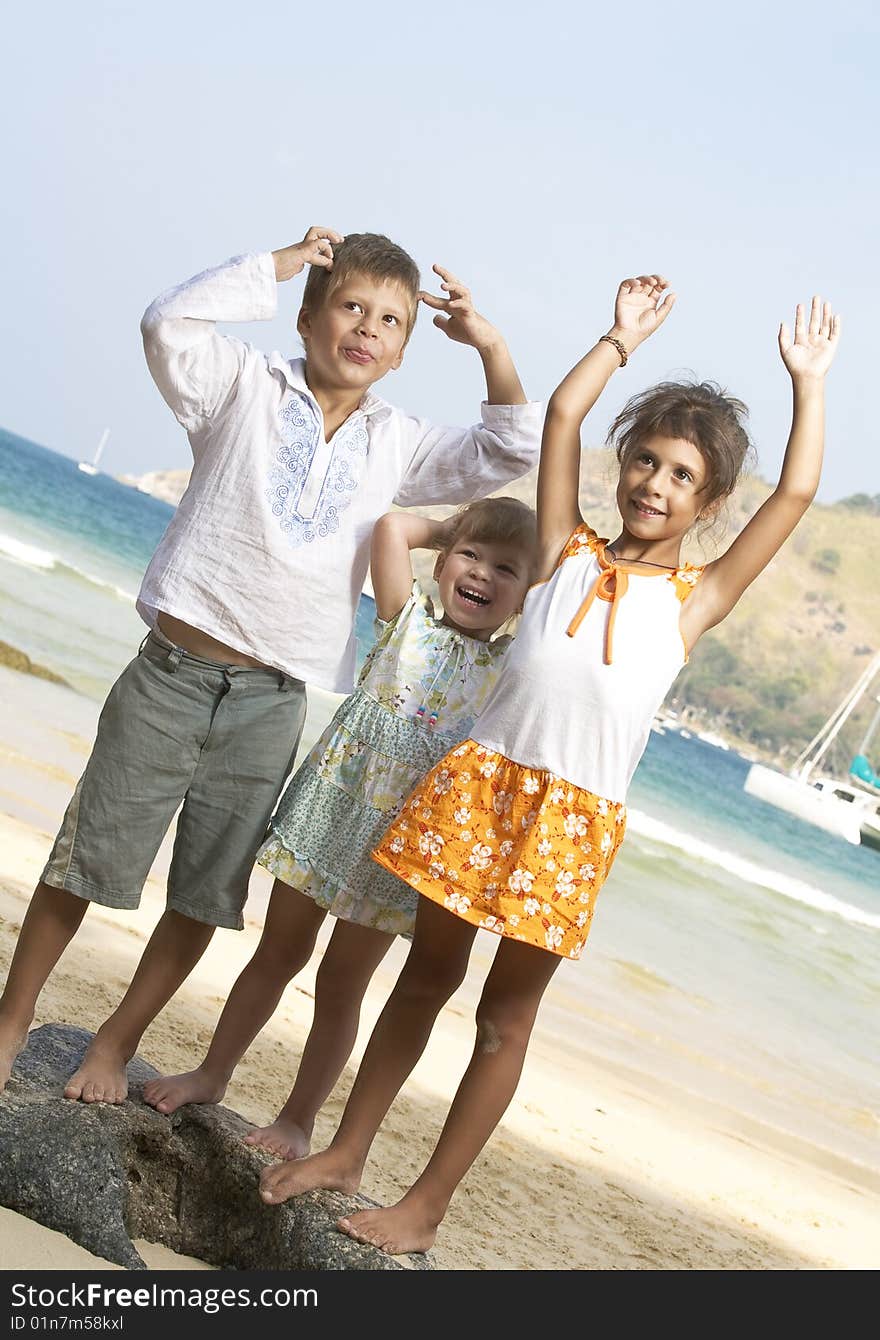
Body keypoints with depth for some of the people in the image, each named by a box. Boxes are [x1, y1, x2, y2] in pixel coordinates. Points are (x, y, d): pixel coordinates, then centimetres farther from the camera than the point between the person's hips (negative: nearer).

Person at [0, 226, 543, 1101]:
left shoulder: (397, 447, 10)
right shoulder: (246, 386, 1)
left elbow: (515, 452, 9)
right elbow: (169, 323, -17)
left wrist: (489, 347, -1)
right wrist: (284, 263, -11)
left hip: (273, 701, 3)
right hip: (173, 668, -3)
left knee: (209, 894, 9)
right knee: (87, 860, 5)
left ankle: (116, 1042, 26)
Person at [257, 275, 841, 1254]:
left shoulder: (696, 596, 6)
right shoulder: (564, 551, 9)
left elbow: (796, 493, 4)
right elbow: (562, 415, 6)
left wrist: (808, 380, 9)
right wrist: (623, 337, 15)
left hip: (575, 820, -1)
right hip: (480, 782, 1)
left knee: (506, 1015, 7)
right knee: (426, 976, 13)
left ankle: (425, 1206, 17)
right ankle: (344, 1155, 27)